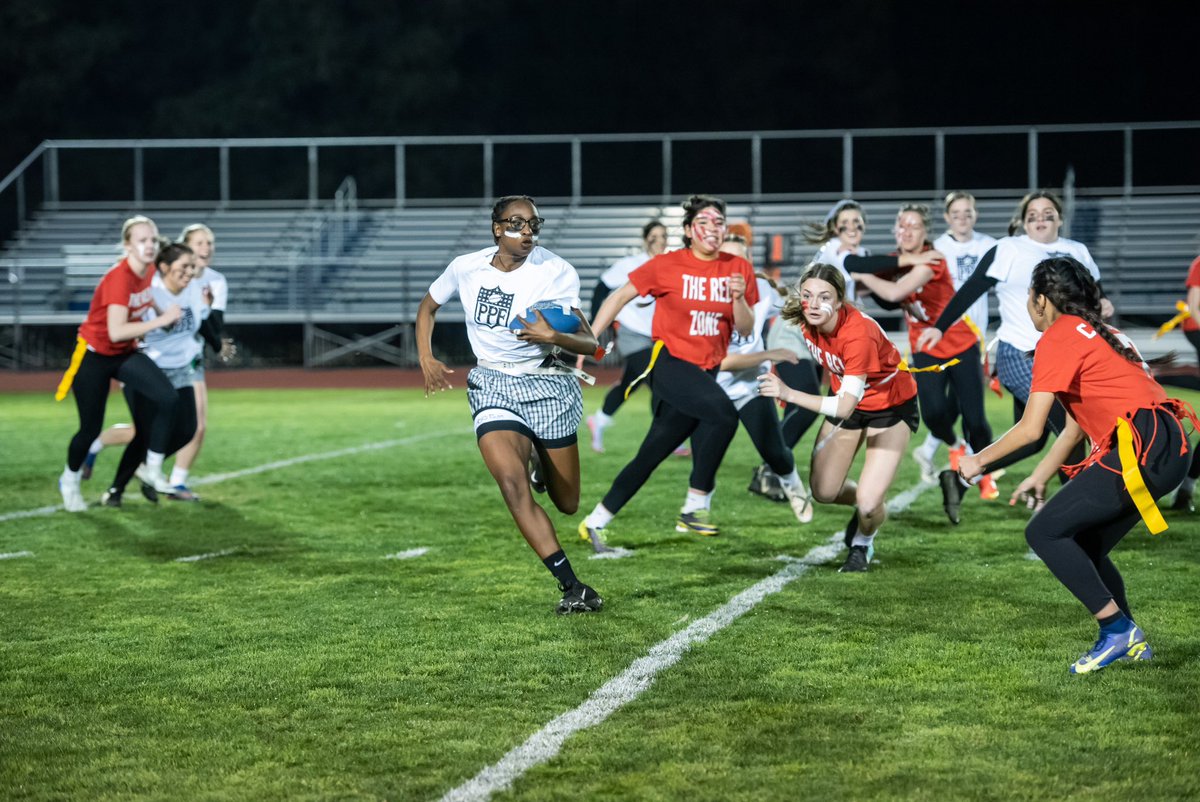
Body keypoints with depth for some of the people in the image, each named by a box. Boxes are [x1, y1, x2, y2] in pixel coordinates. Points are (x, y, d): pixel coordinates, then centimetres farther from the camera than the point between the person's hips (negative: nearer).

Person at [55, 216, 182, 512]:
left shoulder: (148, 271, -7)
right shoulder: (119, 278, -30)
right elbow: (115, 332, -40)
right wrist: (161, 320, -39)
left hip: (125, 353, 6)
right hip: (94, 356, -6)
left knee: (167, 398, -17)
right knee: (91, 428, 3)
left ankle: (153, 470, -5)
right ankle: (69, 481, 32)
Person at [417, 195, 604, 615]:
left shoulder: (556, 272, -11)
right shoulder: (466, 268, -4)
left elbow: (590, 344, -16)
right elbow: (428, 305, 16)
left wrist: (553, 337, -35)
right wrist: (426, 359, 4)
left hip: (548, 387, 0)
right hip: (492, 388, 0)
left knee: (567, 503, 8)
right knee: (512, 483, -24)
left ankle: (540, 460, 45)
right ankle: (572, 587, -20)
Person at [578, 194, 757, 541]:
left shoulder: (738, 269, 5)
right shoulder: (667, 265, -5)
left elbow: (745, 330, 5)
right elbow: (620, 297, 3)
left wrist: (739, 298, -15)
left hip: (706, 372, 5)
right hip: (670, 364, -5)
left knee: (651, 455, 6)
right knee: (724, 413, -31)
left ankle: (595, 522, 18)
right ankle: (696, 505, -21)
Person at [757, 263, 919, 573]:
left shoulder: (859, 332, -38)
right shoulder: (807, 321, -18)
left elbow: (844, 407, -43)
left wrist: (788, 394, -50)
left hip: (892, 406, -6)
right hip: (846, 399, 6)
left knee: (868, 504, -16)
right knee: (823, 491, 0)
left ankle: (863, 542, 20)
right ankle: (862, 505, 35)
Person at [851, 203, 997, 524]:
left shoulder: (931, 261, -22)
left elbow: (895, 293, -33)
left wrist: (862, 275, -22)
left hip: (961, 346, -4)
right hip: (925, 351, 4)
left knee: (974, 418, -4)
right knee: (933, 412, -17)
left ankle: (985, 473, 24)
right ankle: (955, 448, 18)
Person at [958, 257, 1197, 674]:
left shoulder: (1058, 338, -4)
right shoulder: (1093, 332, 24)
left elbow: (1030, 429, -7)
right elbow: (1077, 425, 27)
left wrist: (979, 461, 7)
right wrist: (1039, 477, 31)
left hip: (1142, 448, -10)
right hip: (1166, 448, 10)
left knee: (1044, 532, -5)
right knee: (1085, 547, 18)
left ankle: (1117, 630, -6)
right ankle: (1130, 641, 16)